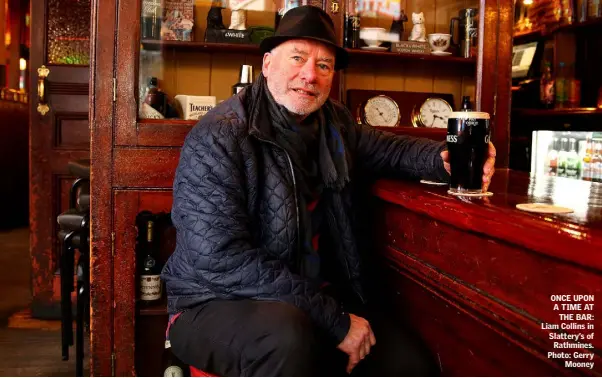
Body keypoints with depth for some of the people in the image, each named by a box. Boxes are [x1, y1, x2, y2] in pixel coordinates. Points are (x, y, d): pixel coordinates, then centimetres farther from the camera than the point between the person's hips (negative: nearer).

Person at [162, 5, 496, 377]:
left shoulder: (334, 123, 4)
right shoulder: (217, 139, -17)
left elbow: (387, 148, 22)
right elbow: (223, 260, -24)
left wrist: (443, 159, -3)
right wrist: (335, 321, -23)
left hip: (320, 295, 7)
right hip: (217, 304, -6)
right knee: (289, 336, -37)